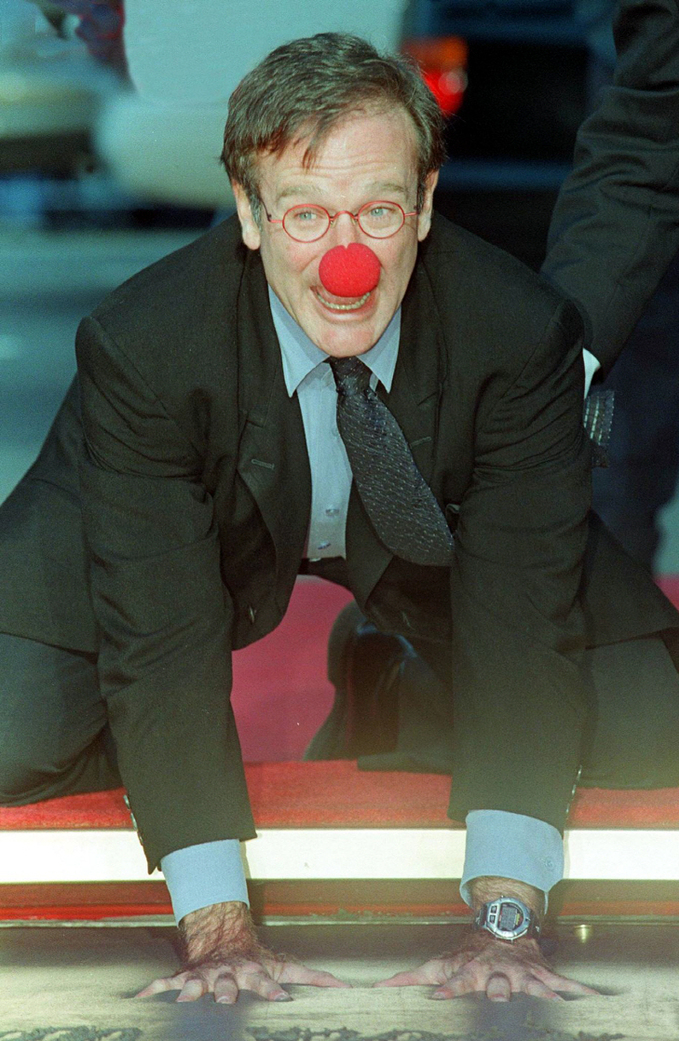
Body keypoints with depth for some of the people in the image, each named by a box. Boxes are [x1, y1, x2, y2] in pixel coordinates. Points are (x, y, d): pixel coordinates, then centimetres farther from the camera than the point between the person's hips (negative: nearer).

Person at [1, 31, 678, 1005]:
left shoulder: (523, 330, -31)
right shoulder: (142, 343, -34)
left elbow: (525, 614, -30)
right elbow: (161, 635, -33)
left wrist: (506, 922, -37)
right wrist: (219, 930, -38)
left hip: (427, 536, 2)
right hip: (208, 531, -2)